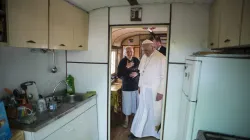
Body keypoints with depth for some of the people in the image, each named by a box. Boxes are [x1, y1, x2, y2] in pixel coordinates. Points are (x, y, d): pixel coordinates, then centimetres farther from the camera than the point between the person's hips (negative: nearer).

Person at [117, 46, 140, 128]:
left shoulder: (136, 60, 0)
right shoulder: (122, 62, -8)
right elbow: (119, 75, -13)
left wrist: (137, 73, -14)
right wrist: (127, 67, -22)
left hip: (136, 85, 2)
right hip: (126, 86, -2)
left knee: (136, 103, 12)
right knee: (127, 104, 8)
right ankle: (126, 120, 28)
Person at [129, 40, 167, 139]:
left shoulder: (161, 58, -15)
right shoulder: (144, 57, 5)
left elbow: (164, 76, -15)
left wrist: (161, 92, -15)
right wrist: (140, 86, 13)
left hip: (155, 90, -5)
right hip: (144, 89, 5)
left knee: (155, 111, 11)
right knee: (142, 110, 14)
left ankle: (155, 131, 34)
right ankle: (136, 132, 27)